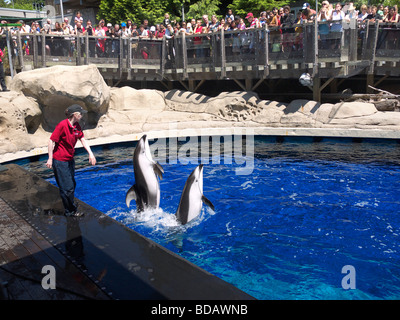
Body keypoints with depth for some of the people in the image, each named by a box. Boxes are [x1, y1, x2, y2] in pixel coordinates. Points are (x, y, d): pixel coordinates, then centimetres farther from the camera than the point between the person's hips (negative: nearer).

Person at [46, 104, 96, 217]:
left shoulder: (77, 126, 3)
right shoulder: (62, 125, -20)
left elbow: (83, 140, 5)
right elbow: (51, 141, -17)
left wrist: (90, 153, -5)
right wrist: (50, 159, -16)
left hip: (70, 159, 9)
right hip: (60, 161, -9)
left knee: (72, 185, 17)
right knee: (67, 188, -1)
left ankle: (70, 210, 33)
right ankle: (71, 211, 14)